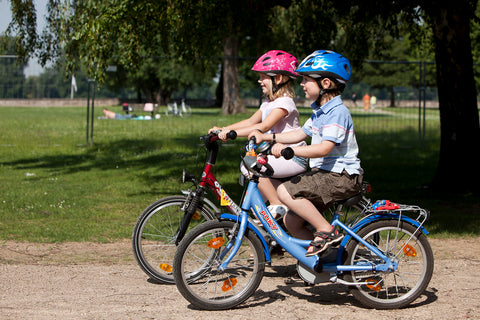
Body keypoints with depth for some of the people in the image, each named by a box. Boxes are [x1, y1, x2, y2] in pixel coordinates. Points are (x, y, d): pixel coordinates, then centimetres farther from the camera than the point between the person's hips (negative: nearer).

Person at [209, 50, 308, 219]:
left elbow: (264, 126, -27)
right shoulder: (268, 103, 16)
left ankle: (277, 205, -14)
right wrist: (223, 129, 3)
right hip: (279, 155, 10)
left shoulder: (285, 102, -16)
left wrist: (232, 132, -32)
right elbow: (251, 121, 14)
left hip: (294, 159, -10)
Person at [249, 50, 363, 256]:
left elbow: (325, 148, -28)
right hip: (325, 174, 10)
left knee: (285, 192, -24)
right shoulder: (320, 111, 15)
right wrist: (267, 137, 14)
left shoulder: (338, 112, -17)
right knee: (291, 222, 6)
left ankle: (326, 231, -14)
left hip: (341, 177, -10)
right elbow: (301, 134, 23)